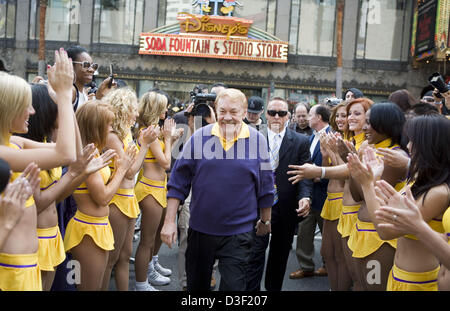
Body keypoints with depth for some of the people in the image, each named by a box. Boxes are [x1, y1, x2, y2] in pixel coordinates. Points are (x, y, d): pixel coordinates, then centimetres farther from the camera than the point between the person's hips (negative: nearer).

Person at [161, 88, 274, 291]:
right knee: (196, 284, 18)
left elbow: (265, 186, 6)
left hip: (238, 232, -1)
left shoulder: (257, 140, -4)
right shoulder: (199, 137, -4)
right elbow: (178, 182, 0)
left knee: (233, 286, 1)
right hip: (200, 228, 2)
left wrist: (265, 221, 13)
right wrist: (169, 221, -3)